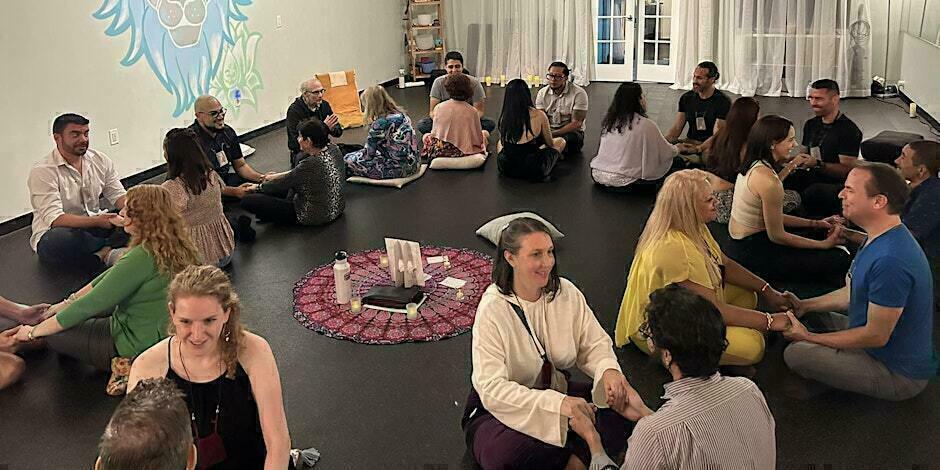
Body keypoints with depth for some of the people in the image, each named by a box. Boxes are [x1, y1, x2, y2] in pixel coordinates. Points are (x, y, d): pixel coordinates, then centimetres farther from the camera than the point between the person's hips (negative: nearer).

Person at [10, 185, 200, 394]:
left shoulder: (142, 257, -29)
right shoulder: (174, 246, -2)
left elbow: (88, 306, -21)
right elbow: (112, 276, 11)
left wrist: (33, 332, -7)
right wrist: (67, 303, 14)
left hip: (137, 347, -9)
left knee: (53, 334, 6)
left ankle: (125, 366, 0)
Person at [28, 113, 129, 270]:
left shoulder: (100, 160, 2)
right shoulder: (42, 171, -16)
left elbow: (118, 195, 3)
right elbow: (54, 219, -25)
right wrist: (97, 221, -38)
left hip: (94, 224, 5)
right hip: (55, 232, -5)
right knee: (57, 240, -41)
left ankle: (102, 253, -31)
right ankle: (112, 250, -18)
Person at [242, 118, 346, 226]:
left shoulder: (311, 164, -30)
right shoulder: (333, 148, -7)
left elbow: (283, 184, -13)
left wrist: (258, 187, 5)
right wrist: (281, 175, 15)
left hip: (315, 216, -9)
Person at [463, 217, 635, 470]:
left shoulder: (566, 292, -7)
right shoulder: (492, 309, -22)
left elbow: (594, 343, 0)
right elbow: (492, 388, -29)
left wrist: (608, 369, -26)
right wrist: (557, 403, -41)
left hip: (558, 393, 4)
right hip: (500, 410, -4)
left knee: (622, 404, -19)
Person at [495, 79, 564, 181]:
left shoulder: (503, 117, -6)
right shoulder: (539, 115, -14)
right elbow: (550, 144, 1)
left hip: (506, 169, 3)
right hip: (533, 171, -3)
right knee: (560, 141, 21)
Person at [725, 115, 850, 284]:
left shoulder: (752, 166, 5)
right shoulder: (767, 179, -24)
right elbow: (777, 236, -17)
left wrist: (815, 223, 12)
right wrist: (824, 244, -7)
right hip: (751, 254, -10)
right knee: (839, 260, -10)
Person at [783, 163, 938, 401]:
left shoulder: (890, 261, -33)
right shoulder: (881, 239, 2)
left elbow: (877, 336, -26)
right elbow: (853, 292, 14)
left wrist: (808, 337, -17)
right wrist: (805, 305, 3)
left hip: (898, 374, -10)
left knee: (795, 354, -16)